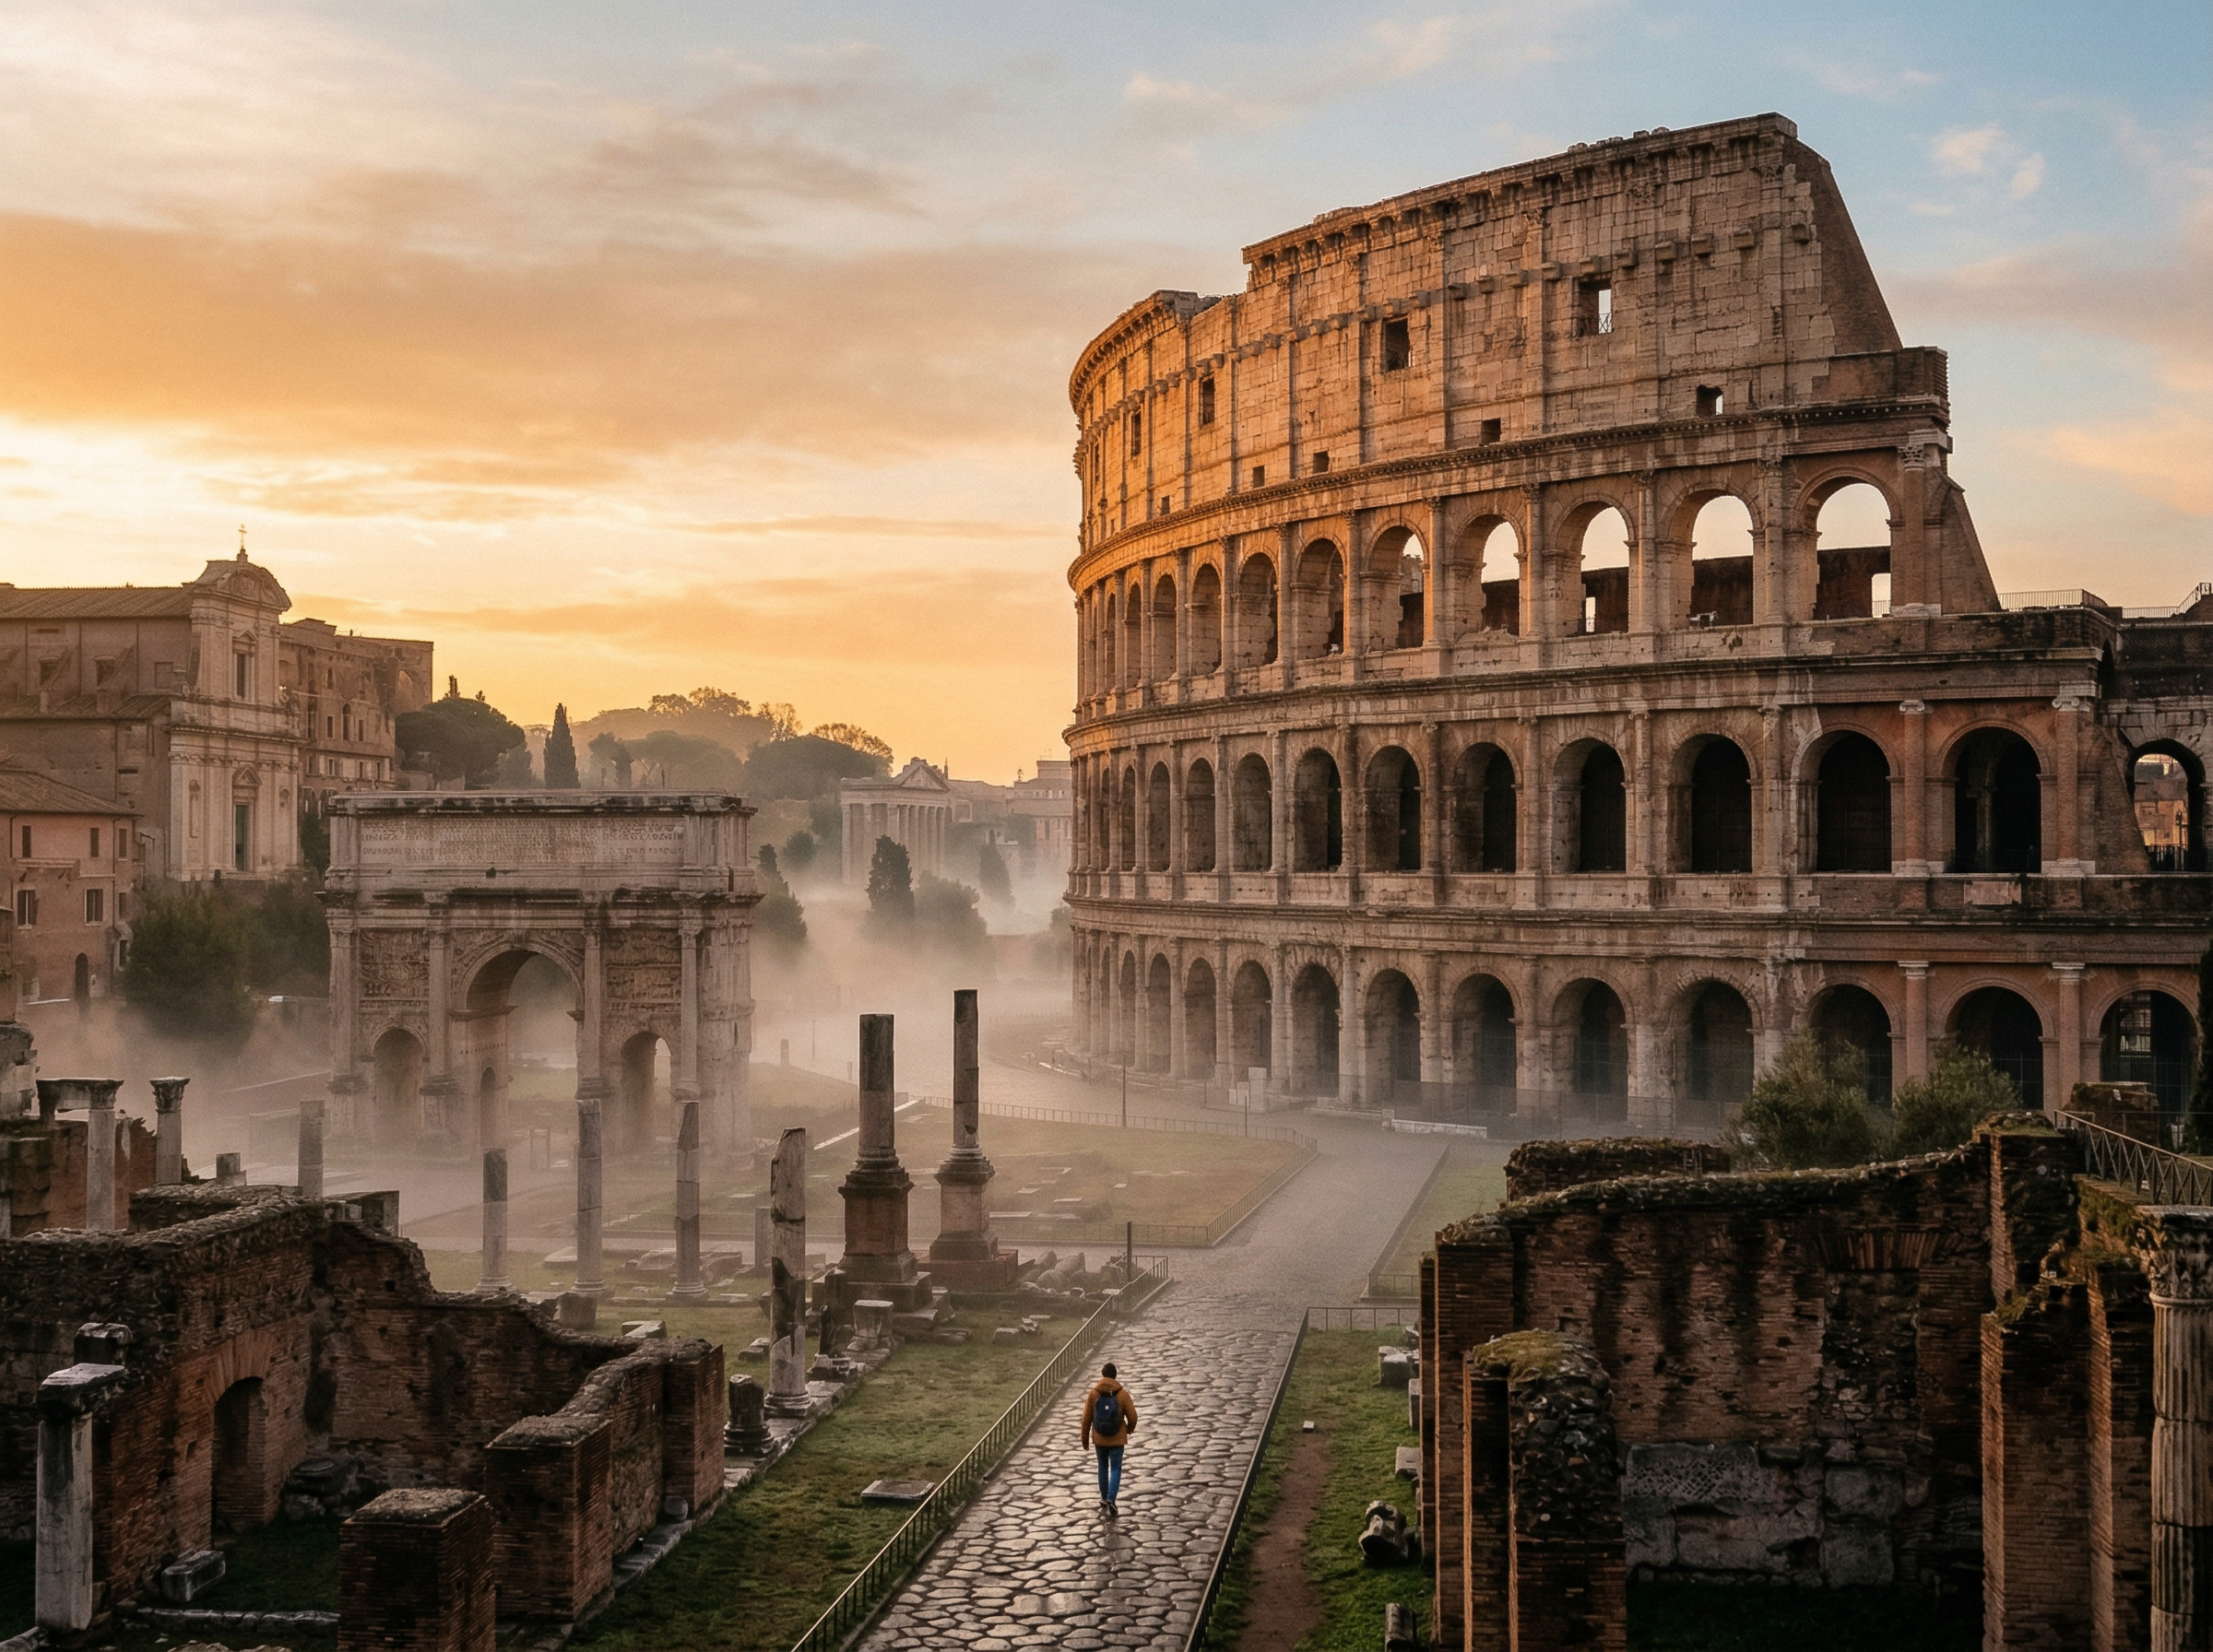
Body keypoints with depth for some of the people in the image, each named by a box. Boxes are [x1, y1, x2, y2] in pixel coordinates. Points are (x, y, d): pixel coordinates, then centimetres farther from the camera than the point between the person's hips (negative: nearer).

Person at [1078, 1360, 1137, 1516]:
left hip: (1099, 1438, 2)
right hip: (1117, 1439, -2)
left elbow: (1087, 1418, -5)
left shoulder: (1093, 1393, -8)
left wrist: (1085, 1438, 7)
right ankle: (1110, 1500, -13)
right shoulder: (1122, 1394, -11)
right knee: (1115, 1469, 4)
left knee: (1103, 1467, 21)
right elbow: (1132, 1417, -8)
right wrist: (1130, 1428, 15)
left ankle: (1104, 1499, 32)